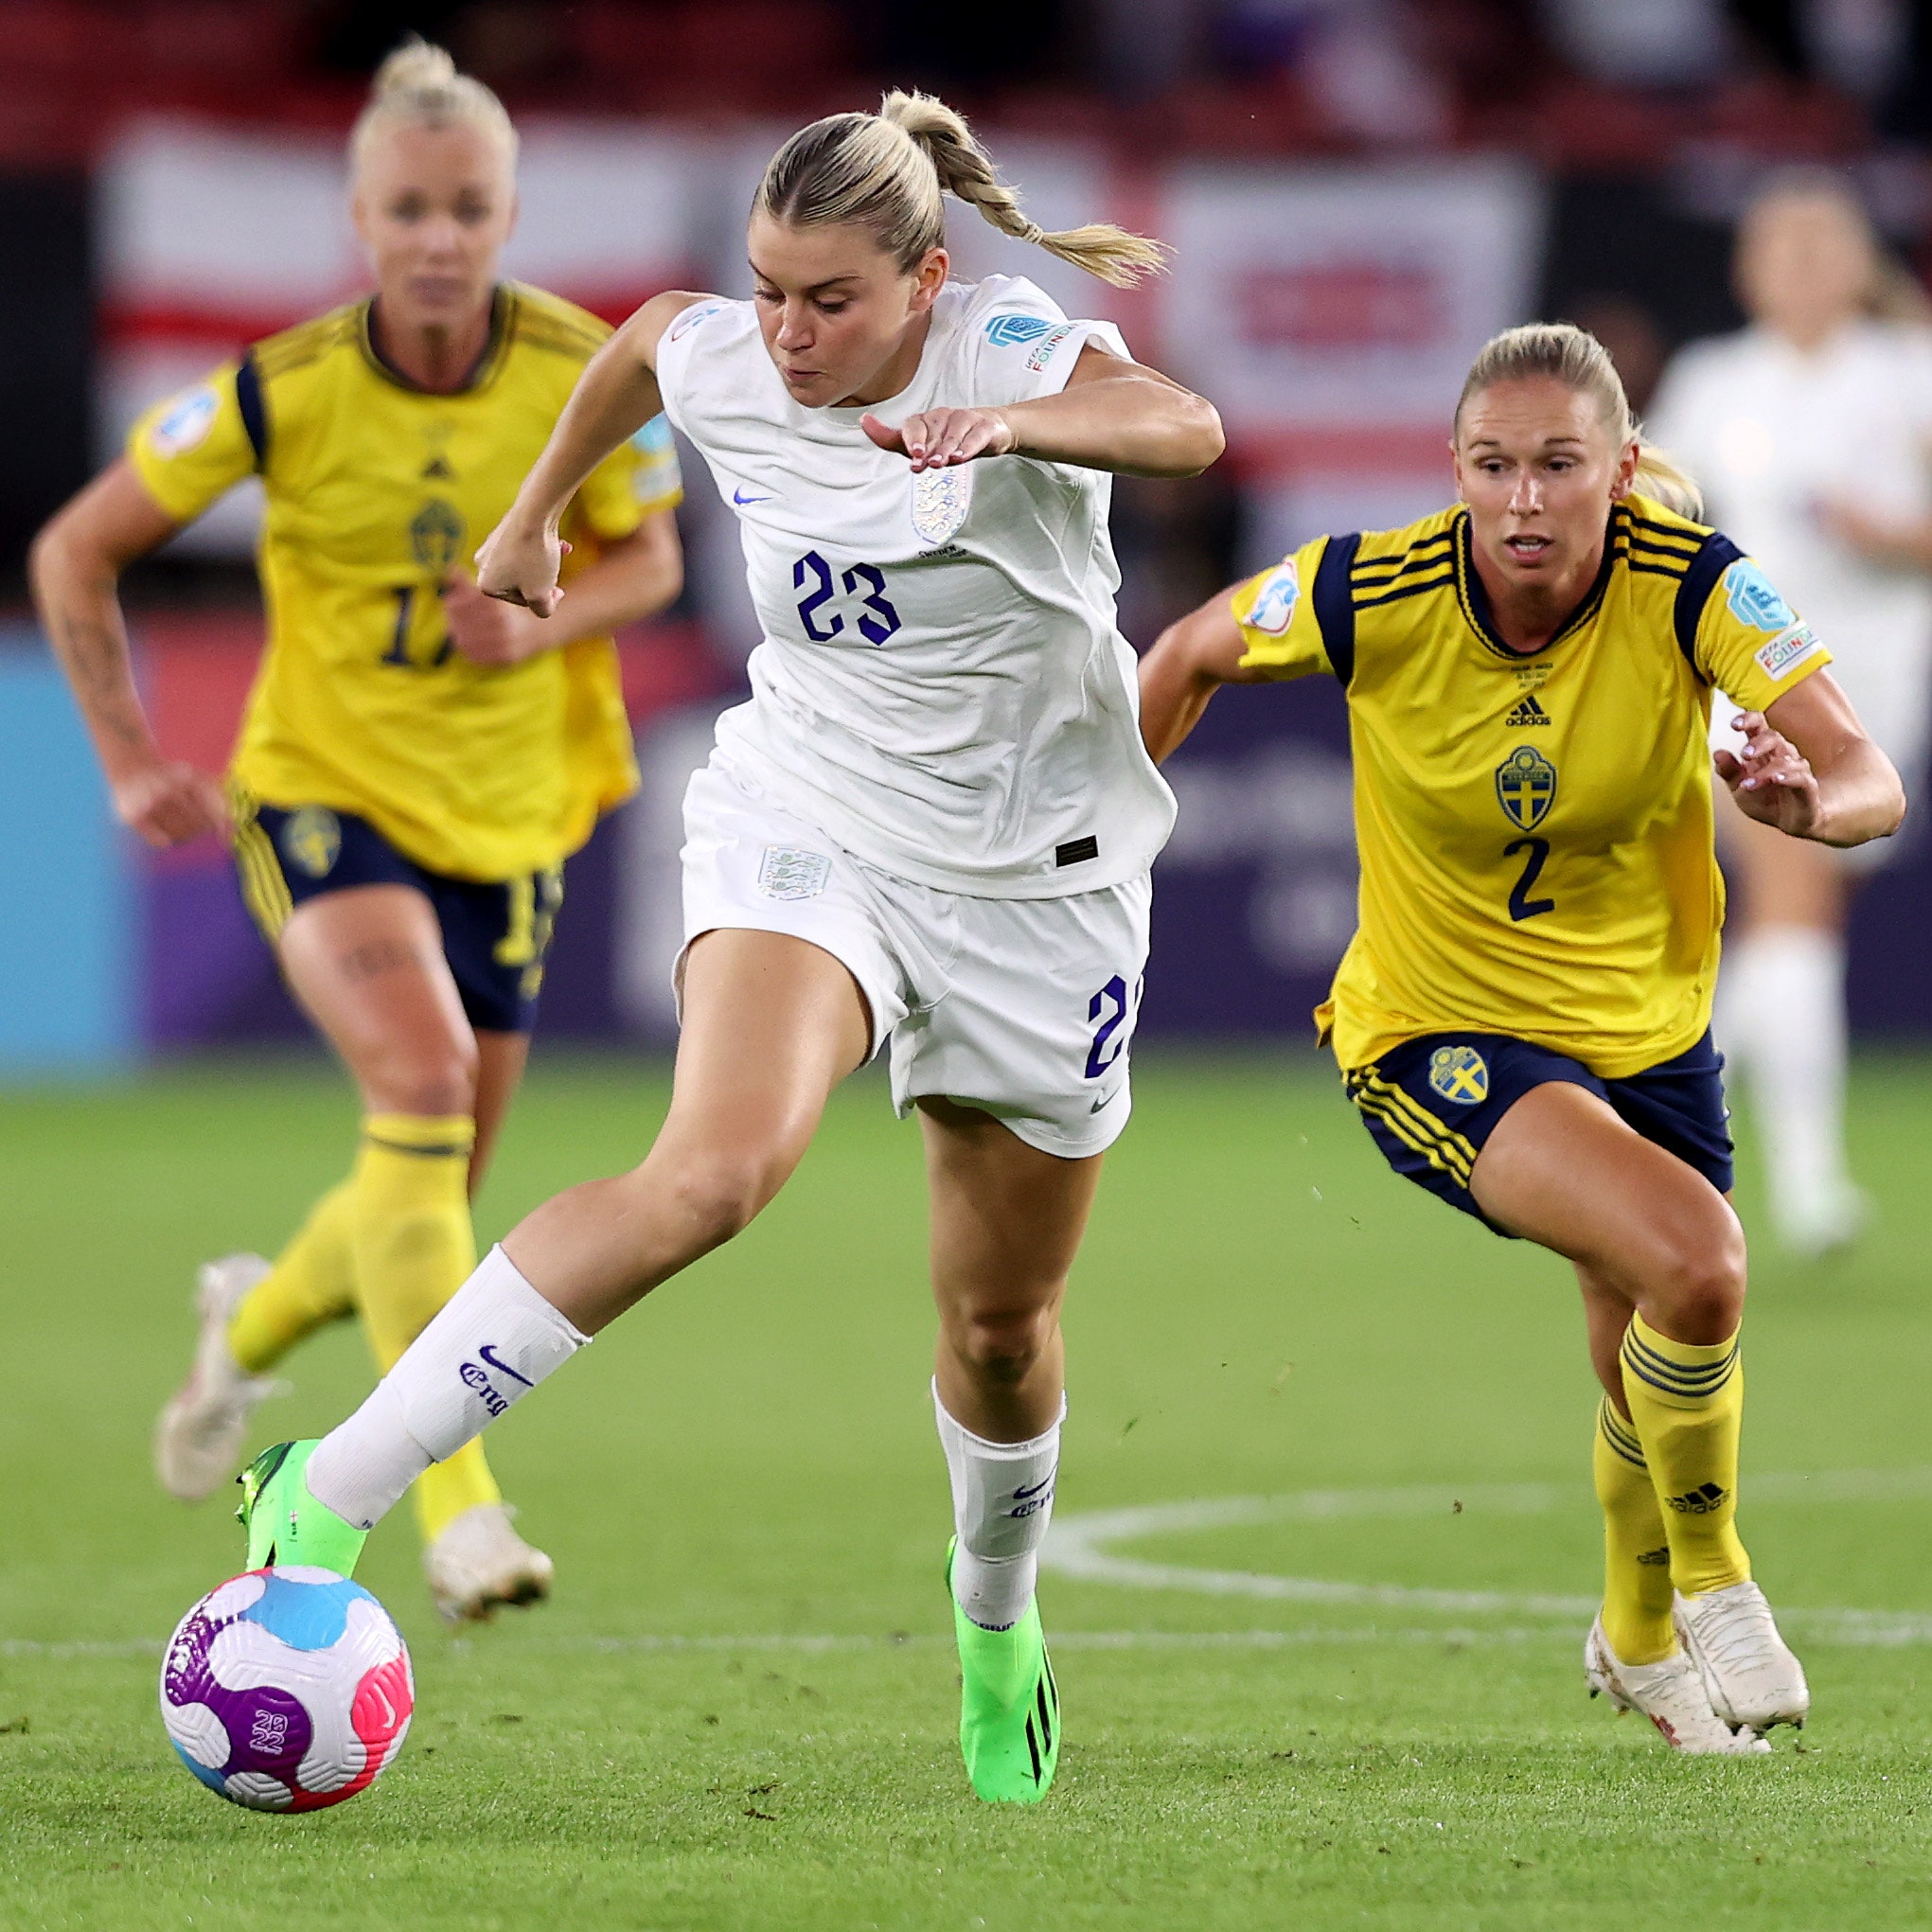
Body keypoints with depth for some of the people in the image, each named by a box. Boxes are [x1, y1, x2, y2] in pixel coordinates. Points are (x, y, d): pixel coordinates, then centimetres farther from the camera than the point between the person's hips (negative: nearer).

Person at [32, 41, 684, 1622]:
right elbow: (76, 552, -4)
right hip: (326, 793, -3)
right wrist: (132, 759, -8)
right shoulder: (287, 393, -15)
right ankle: (454, 1496, -29)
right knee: (423, 1078, -29)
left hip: (508, 821, 3)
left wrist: (546, 624, -16)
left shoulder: (586, 375, -11)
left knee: (423, 1215, 9)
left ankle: (255, 1321, 46)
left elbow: (650, 555, 5)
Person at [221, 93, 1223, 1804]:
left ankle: (997, 1629, 42)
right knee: (714, 1167, -29)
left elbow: (1188, 429, -42)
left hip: (1037, 882, 0)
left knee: (1003, 1321, 10)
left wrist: (1013, 425, -60)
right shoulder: (721, 366, -9)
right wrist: (537, 511, 30)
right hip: (807, 818, 0)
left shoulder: (1013, 348, -20)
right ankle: (332, 1492, -32)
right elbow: (643, 335, 17)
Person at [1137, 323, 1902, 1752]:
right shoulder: (1376, 593, -22)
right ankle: (1709, 1580, -1)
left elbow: (1870, 780, -31)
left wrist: (1809, 800, -53)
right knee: (1697, 1262, -28)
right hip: (1438, 1033, -3)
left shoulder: (1690, 585, -21)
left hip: (1647, 1030, 3)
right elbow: (1192, 656, -1)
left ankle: (1640, 1637, 48)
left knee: (1654, 1374, 14)